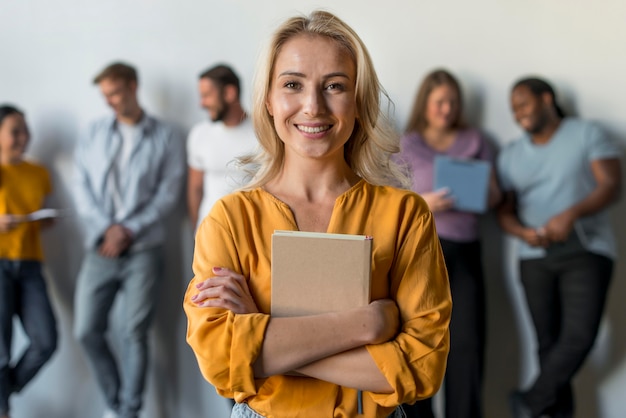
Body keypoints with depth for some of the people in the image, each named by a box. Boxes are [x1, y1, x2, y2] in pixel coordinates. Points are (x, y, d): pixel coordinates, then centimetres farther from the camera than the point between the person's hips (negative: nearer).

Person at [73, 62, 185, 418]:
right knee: (88, 330, 2)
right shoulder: (95, 134, 11)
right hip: (100, 248, 3)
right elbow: (83, 185, 4)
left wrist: (130, 229, -12)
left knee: (135, 334, -2)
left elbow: (169, 192, -4)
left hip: (143, 249, -3)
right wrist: (105, 228, -9)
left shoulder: (165, 138, 3)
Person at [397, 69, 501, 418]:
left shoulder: (474, 141, 12)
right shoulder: (407, 145, 5)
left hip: (467, 248, 2)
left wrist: (484, 196, -11)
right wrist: (423, 203, -18)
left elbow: (495, 194, 12)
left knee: (468, 340, 0)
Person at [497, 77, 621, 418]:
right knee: (548, 341, 2)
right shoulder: (510, 155, 13)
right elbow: (504, 211, 9)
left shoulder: (587, 134, 2)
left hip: (587, 252, -3)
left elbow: (611, 186, -8)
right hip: (535, 258, 4)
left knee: (579, 336, -14)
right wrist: (525, 233, -14)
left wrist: (570, 214, -25)